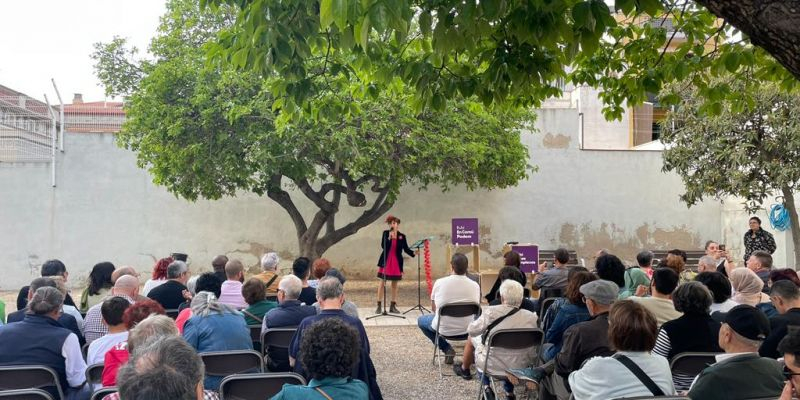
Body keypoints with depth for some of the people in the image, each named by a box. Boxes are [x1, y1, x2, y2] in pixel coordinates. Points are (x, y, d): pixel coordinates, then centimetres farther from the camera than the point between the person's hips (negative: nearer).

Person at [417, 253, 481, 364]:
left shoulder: (439, 282, -12)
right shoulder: (475, 285, -9)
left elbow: (433, 308, 2)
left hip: (444, 329, -3)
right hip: (468, 330, 3)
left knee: (421, 320, 28)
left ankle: (446, 349, 12)